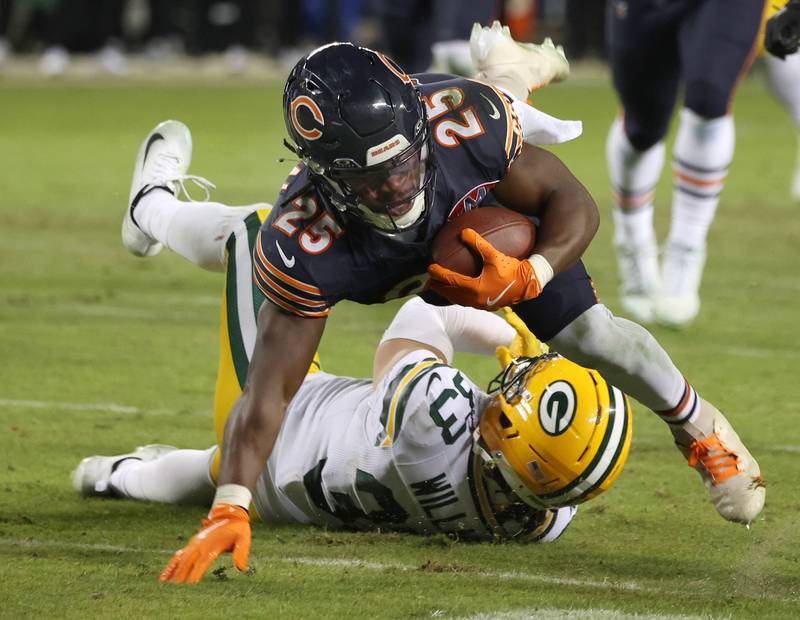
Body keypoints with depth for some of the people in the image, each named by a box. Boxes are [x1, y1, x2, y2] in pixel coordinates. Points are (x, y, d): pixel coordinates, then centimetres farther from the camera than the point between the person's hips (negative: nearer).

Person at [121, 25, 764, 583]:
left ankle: (699, 427, 28)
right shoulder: (302, 246, -48)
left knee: (591, 337, -7)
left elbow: (574, 204, -29)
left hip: (487, 210, 0)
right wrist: (229, 509, -59)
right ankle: (158, 208, 54)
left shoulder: (466, 118, -45)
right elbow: (269, 390, -46)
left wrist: (530, 277, -49)